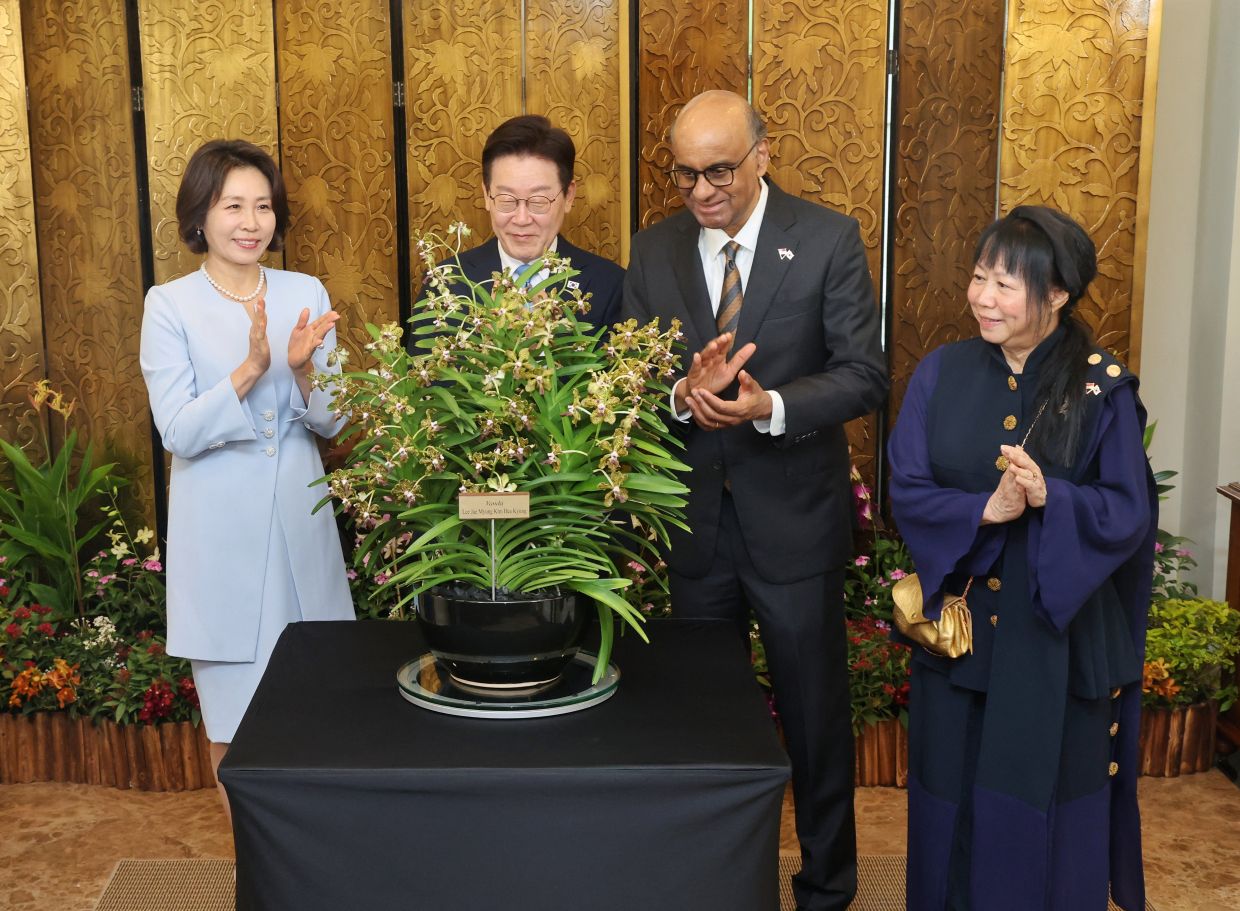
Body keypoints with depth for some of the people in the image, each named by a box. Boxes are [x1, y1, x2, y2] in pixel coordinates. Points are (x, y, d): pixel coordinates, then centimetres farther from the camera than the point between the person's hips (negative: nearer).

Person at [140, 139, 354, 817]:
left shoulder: (306, 295, 3)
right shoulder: (169, 305, -6)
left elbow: (332, 422, 3)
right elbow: (178, 433, -12)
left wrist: (304, 371, -18)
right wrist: (251, 368, -25)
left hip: (299, 519, 3)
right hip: (220, 530, -3)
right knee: (234, 717, 7)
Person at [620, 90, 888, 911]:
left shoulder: (829, 239, -8)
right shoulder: (654, 252, 1)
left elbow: (865, 375, -11)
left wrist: (770, 406, -27)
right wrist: (683, 395, -21)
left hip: (795, 518, -3)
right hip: (694, 520, 3)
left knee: (815, 712, 10)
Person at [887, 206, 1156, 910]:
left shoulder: (1103, 389, -7)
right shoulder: (941, 375, -1)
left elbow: (1127, 512, -9)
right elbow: (907, 490, -5)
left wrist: (1049, 498, -27)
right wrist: (984, 510, -22)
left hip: (1060, 634, -2)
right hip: (960, 625, 2)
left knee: (1046, 804, 9)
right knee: (956, 800, 12)